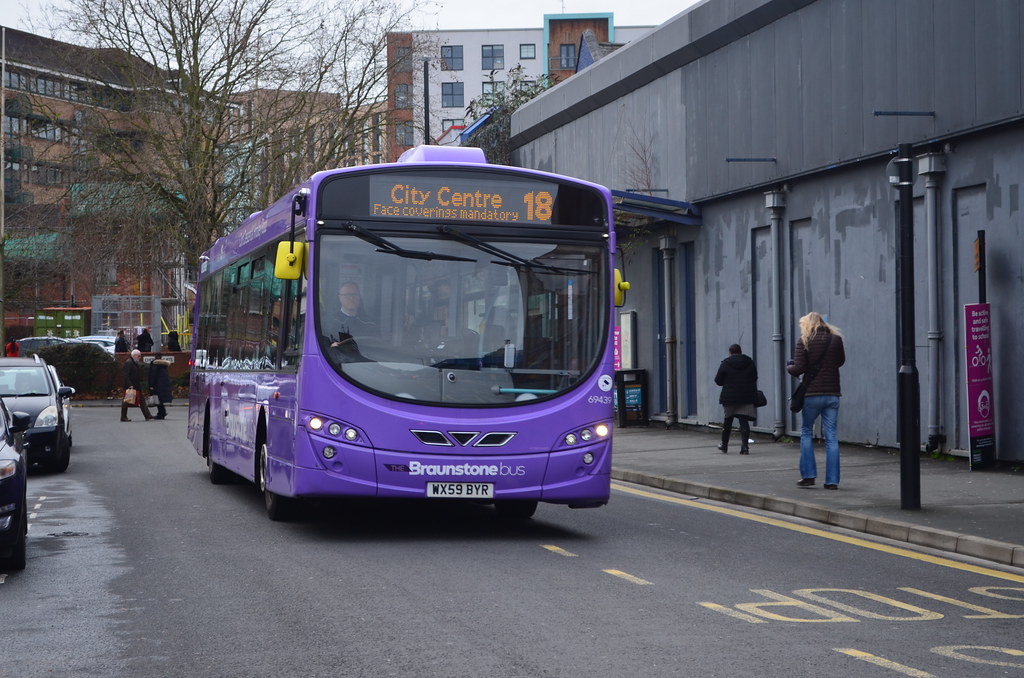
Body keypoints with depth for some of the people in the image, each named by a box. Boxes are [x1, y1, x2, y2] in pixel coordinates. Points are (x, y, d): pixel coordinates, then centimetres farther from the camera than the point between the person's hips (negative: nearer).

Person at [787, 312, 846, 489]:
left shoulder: (804, 341, -7)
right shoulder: (836, 339, 5)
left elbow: (799, 368, -11)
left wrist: (789, 368, 9)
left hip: (812, 394, -3)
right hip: (833, 394, 3)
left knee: (806, 433, 13)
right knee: (832, 438, 5)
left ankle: (808, 475, 8)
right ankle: (832, 480, 3)